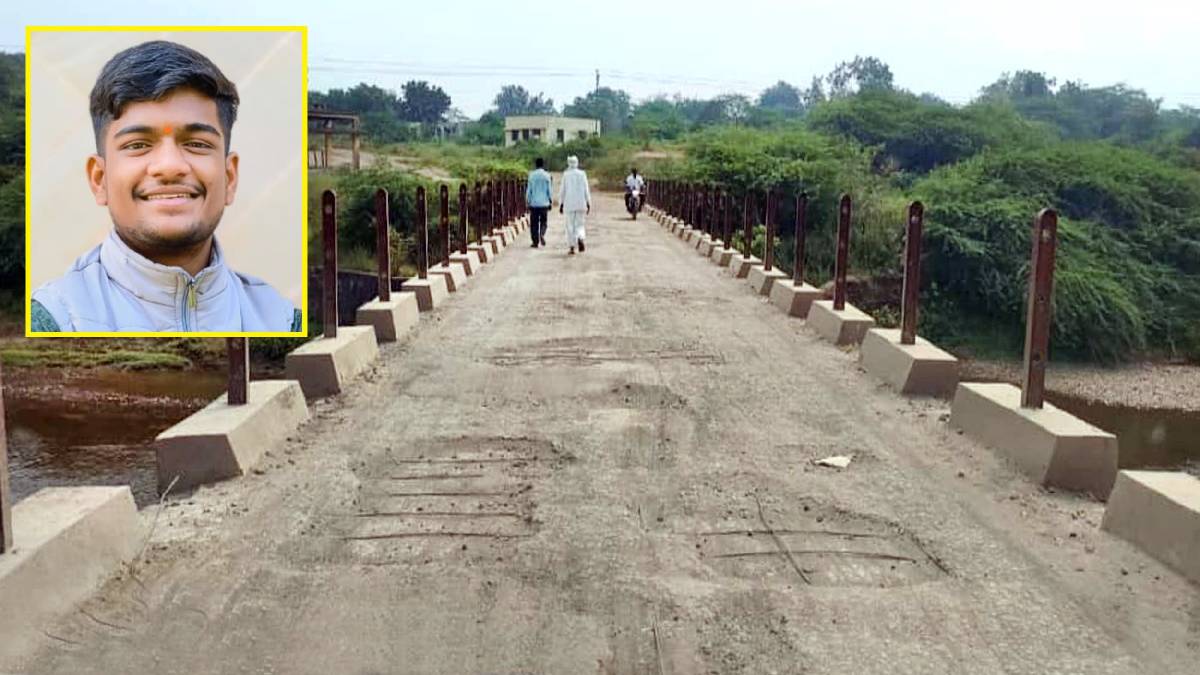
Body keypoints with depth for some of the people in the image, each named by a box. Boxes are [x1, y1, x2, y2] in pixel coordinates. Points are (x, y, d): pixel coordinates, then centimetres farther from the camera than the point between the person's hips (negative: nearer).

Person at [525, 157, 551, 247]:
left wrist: (528, 202, 8)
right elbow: (549, 190, 0)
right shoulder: (547, 175, -2)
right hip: (544, 203, 0)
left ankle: (535, 241, 4)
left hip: (534, 203, 0)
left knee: (534, 223, 6)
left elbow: (529, 190, 0)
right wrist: (550, 202, 9)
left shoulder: (531, 175, -2)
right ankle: (542, 234, -15)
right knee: (543, 221, 12)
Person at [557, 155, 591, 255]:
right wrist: (588, 204, 5)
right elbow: (586, 190, 0)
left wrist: (561, 204, 5)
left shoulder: (566, 174, -3)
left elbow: (562, 190, -1)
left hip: (569, 203, -1)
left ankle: (572, 247, 4)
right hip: (581, 203, 1)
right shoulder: (582, 174, 0)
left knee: (570, 225, 6)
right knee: (579, 224, 10)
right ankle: (580, 238, -20)